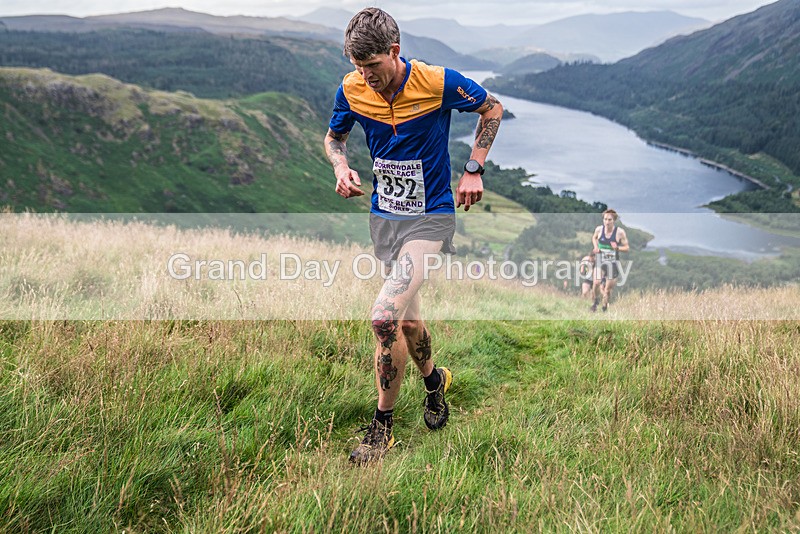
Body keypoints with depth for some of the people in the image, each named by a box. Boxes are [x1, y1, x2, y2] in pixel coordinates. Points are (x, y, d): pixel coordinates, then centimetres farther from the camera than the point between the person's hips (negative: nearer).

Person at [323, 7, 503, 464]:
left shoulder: (439, 82, -16)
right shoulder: (352, 89, -5)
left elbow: (492, 108, 2)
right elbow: (334, 136, 14)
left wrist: (473, 170, -5)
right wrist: (342, 168, -8)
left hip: (431, 216, -5)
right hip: (384, 215, 5)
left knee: (385, 316, -20)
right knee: (407, 320, 15)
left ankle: (382, 426, -1)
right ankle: (434, 379, 47)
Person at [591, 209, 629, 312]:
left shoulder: (620, 232, -12)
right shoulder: (599, 229, -6)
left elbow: (627, 248, -5)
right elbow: (594, 238, 17)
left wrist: (617, 248, -25)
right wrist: (596, 247, -2)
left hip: (613, 262, -1)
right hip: (600, 260, 1)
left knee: (608, 288, 5)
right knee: (596, 283, -16)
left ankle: (605, 307, 27)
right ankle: (596, 300, 14)